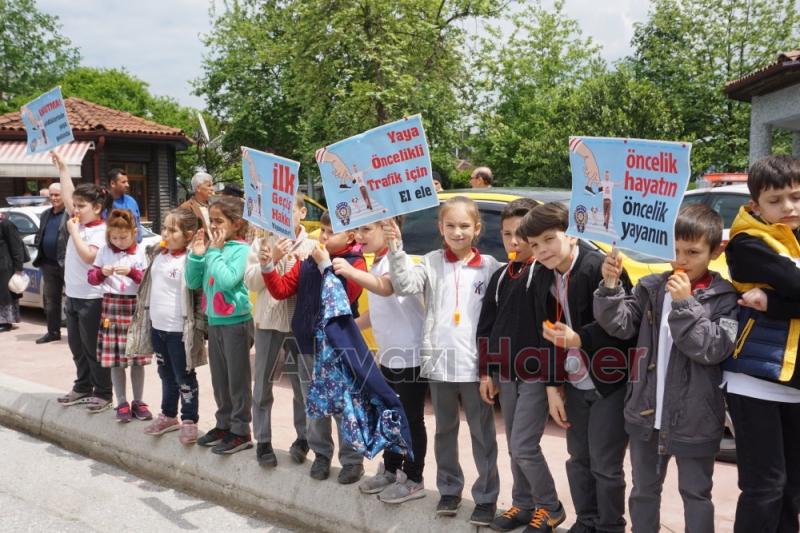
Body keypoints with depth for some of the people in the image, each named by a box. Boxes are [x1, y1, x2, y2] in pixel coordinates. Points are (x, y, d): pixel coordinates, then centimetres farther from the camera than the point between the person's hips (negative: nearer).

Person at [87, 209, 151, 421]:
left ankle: (138, 402, 18)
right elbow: (91, 278, 6)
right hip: (112, 306, 1)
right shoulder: (104, 251, 5)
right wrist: (102, 272, -14)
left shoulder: (142, 252, -1)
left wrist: (132, 272, -19)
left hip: (136, 306, -1)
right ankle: (122, 403, 14)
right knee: (115, 359, 3)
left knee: (137, 359, 6)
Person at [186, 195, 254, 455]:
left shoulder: (241, 249, -13)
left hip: (236, 322, -7)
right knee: (219, 379, 17)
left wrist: (215, 252, -17)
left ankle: (241, 431, 14)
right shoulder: (212, 247, 5)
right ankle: (224, 424, 31)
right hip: (214, 321, 7)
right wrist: (196, 255, -4)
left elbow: (227, 280, -25)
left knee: (237, 379, 3)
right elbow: (193, 282, 9)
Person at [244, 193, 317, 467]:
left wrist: (304, 262, -17)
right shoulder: (262, 243, 2)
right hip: (269, 322, 1)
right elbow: (251, 282, -4)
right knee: (262, 385, 7)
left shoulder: (311, 245, 1)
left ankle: (302, 440, 23)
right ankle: (263, 441, 19)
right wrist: (272, 258, -15)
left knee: (304, 385, 8)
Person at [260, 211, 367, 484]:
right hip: (308, 343, 5)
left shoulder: (355, 263, -7)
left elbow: (344, 296, -20)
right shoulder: (307, 260, 7)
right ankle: (321, 454, 28)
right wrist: (268, 267, -10)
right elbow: (282, 289, 5)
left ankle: (352, 460, 13)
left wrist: (325, 265, -20)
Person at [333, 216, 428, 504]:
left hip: (410, 355, -10)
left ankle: (413, 480, 15)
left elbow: (386, 288, -42)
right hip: (389, 354, 10)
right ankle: (390, 470, 33)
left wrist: (352, 272, -56)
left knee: (411, 419, 2)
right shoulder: (377, 265, 11)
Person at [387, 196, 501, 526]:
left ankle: (486, 497, 19)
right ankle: (449, 489, 31)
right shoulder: (432, 263, 3)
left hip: (476, 365, -2)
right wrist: (396, 250, -23)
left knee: (482, 433, 7)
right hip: (439, 363, 2)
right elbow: (405, 286, -13)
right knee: (445, 431, 16)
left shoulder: (489, 266, -1)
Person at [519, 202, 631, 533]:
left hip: (611, 383, -6)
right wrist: (552, 387, 5)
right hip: (575, 385, 7)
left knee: (605, 465, 1)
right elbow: (543, 337, 7)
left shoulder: (600, 267, -19)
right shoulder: (542, 277, 3)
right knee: (578, 458, 17)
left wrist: (579, 339, -28)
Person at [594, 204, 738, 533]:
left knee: (696, 494, 13)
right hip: (646, 412, 3)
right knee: (643, 490, 19)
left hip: (694, 419, -3)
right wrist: (611, 286, -19)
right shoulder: (651, 287, 1)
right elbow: (620, 326, -6)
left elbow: (713, 349, -18)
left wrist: (685, 304, -24)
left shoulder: (724, 298, -8)